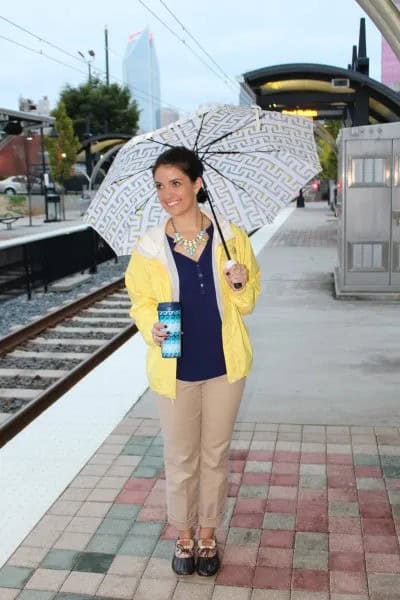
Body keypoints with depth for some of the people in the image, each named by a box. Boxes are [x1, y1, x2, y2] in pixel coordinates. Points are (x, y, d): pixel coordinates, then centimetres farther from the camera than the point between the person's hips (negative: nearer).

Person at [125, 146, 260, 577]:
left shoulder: (231, 237, -4)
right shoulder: (149, 248, -6)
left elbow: (247, 302, 4)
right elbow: (141, 302, 3)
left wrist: (240, 283, -18)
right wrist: (152, 328, -17)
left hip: (224, 364, 1)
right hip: (174, 367, 0)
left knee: (215, 454, 14)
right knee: (180, 457, 12)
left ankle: (208, 536, 34)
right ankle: (184, 536, 34)